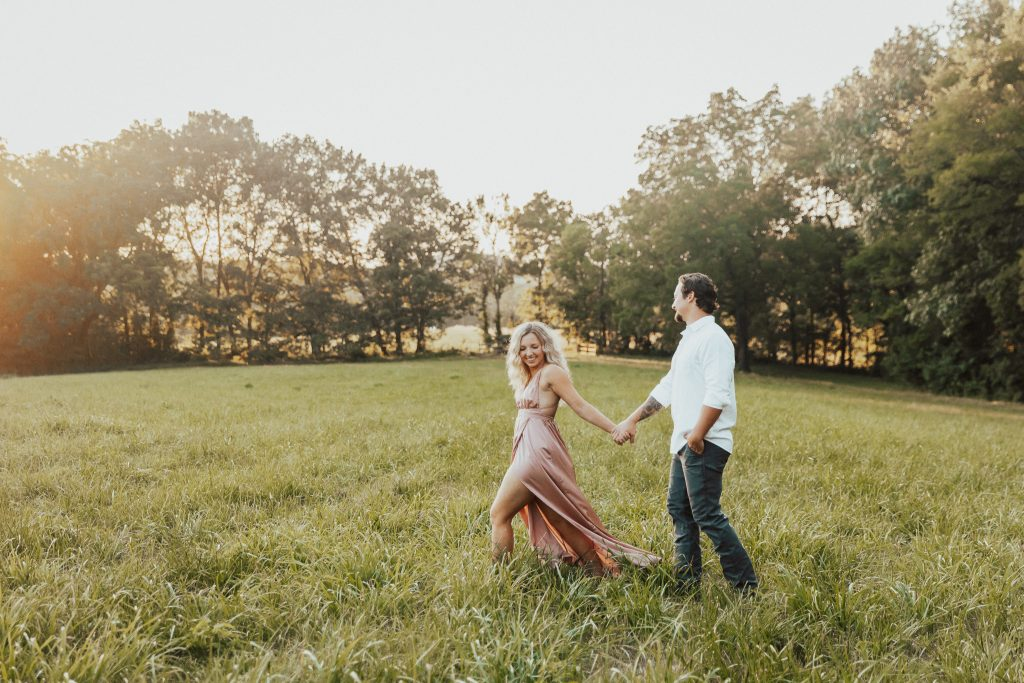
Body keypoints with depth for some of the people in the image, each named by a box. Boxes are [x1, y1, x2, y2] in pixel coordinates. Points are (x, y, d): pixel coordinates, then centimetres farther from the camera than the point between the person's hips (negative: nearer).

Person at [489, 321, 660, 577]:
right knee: (560, 519, 13)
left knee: (498, 514, -3)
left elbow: (581, 406, -11)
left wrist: (615, 429, -14)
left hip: (538, 452, -9)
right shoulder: (527, 376, 17)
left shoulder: (551, 372, -9)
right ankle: (600, 570, 20)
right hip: (528, 450, 9)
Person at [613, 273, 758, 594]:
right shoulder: (688, 339, 18)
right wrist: (631, 420, 23)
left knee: (707, 515, -6)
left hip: (704, 446, -10)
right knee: (679, 508, 14)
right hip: (684, 444, 10)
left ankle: (746, 587, 5)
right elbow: (666, 388, 23)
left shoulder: (713, 338, -13)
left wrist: (697, 437, -20)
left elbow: (717, 396, -23)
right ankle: (687, 583, 23)